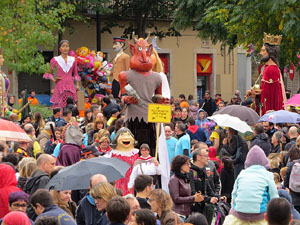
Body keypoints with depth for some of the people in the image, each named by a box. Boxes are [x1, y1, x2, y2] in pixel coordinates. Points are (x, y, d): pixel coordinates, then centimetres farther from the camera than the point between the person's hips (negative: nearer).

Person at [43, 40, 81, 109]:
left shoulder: (72, 60, 11)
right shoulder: (55, 60, 2)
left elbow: (75, 74, 17)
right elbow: (48, 73, 9)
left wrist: (77, 85, 9)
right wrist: (54, 80, -3)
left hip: (70, 86, 3)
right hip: (60, 86, -3)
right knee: (59, 106, -9)